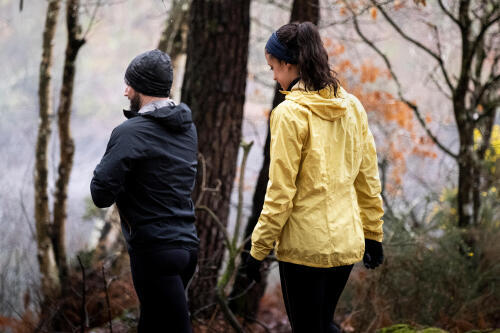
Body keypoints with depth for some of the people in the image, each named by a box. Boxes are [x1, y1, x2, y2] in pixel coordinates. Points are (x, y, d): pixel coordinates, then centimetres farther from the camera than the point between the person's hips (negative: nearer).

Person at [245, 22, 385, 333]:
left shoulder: (290, 113, -14)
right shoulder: (352, 107, 5)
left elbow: (281, 191, -15)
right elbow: (367, 177, 10)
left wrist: (259, 248, -8)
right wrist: (373, 232, 19)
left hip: (305, 243, -6)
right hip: (346, 240, 6)